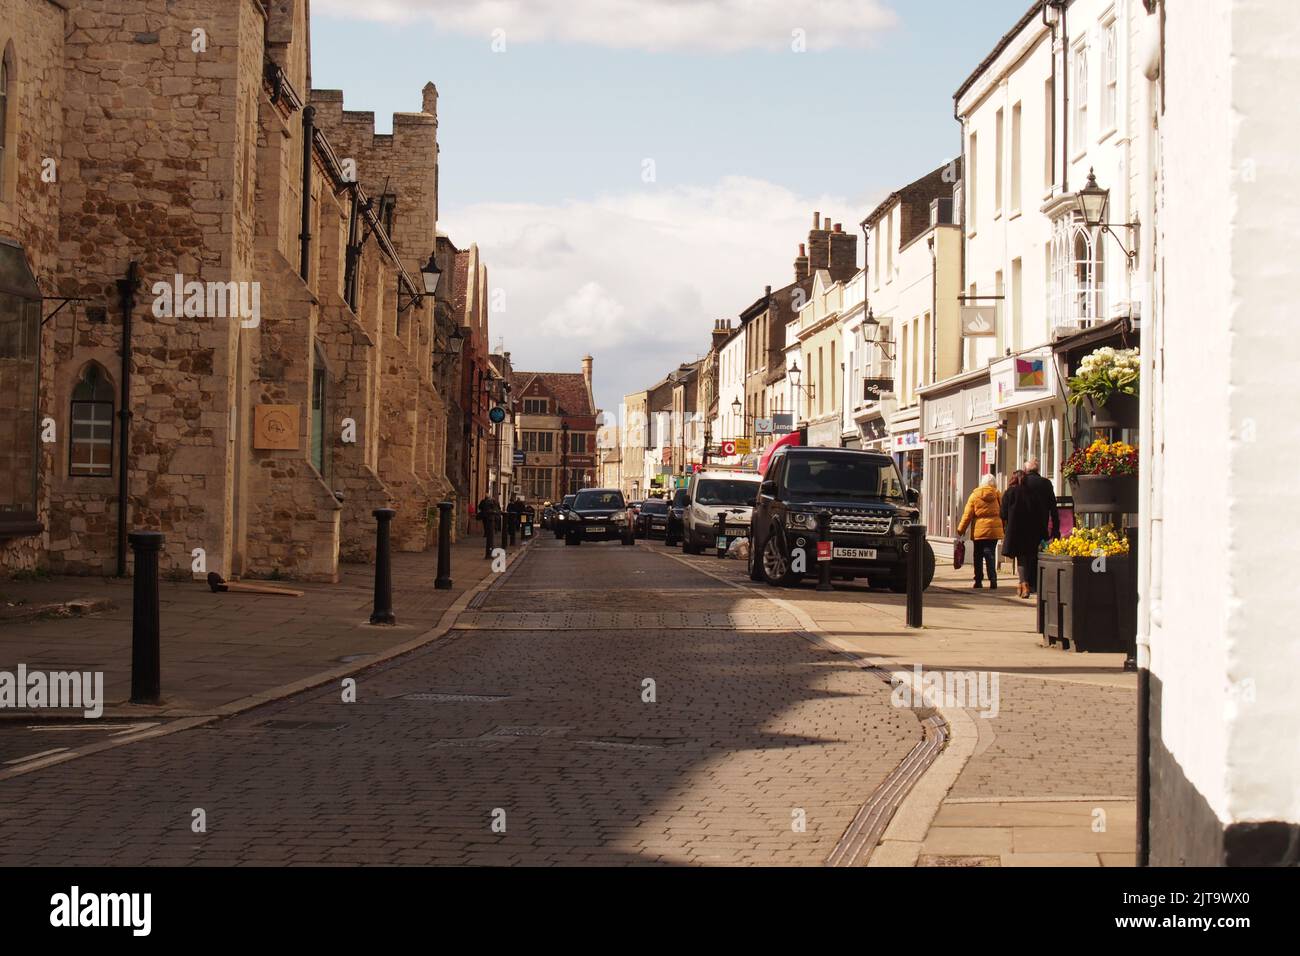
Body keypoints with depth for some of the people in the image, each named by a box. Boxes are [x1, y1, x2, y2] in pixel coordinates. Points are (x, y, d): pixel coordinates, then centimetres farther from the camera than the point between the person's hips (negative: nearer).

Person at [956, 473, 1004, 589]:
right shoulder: (997, 494, 2)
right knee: (990, 555, 2)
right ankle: (993, 579, -13)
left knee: (978, 556, 10)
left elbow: (967, 514, -2)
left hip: (979, 530, -1)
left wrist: (961, 529, 6)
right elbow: (1003, 511, 7)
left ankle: (978, 581, 12)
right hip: (994, 529, 1)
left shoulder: (974, 495, -2)